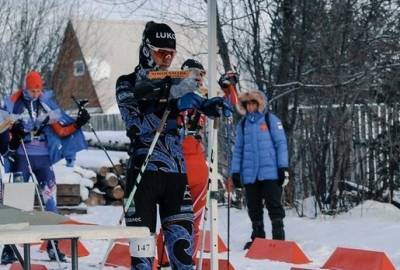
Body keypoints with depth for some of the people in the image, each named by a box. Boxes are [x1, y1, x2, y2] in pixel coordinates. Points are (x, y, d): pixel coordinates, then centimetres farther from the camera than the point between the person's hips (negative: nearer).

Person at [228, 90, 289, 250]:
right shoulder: (242, 124, 12)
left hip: (270, 172, -4)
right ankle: (257, 238, 16)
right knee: (254, 208, 8)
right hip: (249, 174, 4)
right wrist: (235, 173, 7)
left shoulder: (271, 120, 1)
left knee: (274, 206, -3)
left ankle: (278, 237, 1)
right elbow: (238, 150, 14)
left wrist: (283, 167, -8)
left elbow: (281, 144, -1)